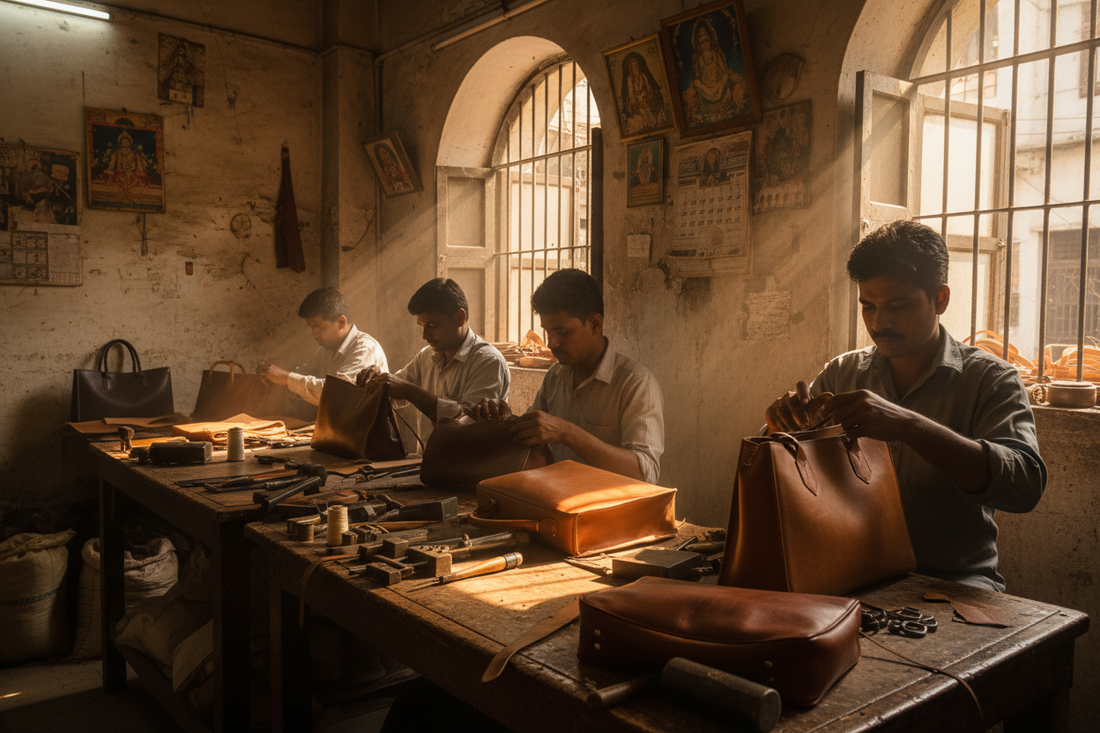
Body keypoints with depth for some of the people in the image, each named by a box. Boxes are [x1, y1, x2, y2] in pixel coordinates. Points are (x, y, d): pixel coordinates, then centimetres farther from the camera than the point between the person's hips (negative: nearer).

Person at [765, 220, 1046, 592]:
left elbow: (1025, 483, -20)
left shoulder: (990, 379, -2)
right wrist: (785, 420, -14)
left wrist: (907, 425, -32)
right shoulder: (841, 373, 7)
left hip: (954, 579, -2)